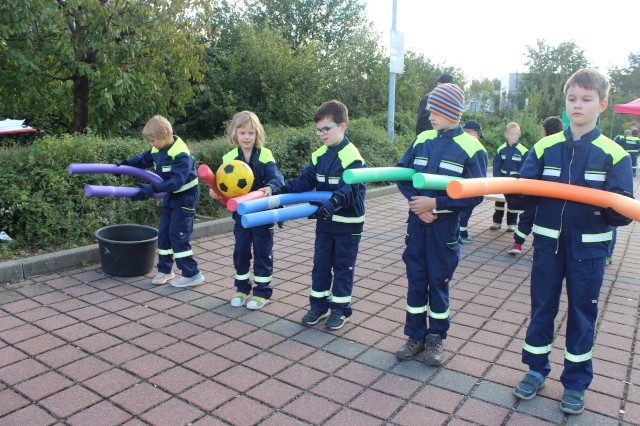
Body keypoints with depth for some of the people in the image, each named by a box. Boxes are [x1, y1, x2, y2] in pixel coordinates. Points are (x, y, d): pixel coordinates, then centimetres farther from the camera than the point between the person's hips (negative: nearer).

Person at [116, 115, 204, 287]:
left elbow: (176, 181, -34)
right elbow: (143, 159, 21)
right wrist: (125, 163, 6)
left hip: (186, 195, -9)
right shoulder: (158, 150, 1)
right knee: (164, 232, 12)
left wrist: (152, 189, -39)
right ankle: (165, 269, 26)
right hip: (171, 195, 9)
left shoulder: (180, 155, -26)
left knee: (178, 234, -10)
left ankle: (192, 274, -1)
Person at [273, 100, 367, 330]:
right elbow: (305, 180, 0)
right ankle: (319, 305, 29)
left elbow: (348, 189, -30)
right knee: (320, 263, 14)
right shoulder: (319, 155, 4)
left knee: (343, 266, 7)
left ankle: (340, 308, 22)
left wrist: (332, 203, -46)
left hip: (347, 224, -6)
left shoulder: (352, 156, -18)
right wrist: (283, 190, -15)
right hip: (325, 221, 7)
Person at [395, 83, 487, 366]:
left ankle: (436, 338, 25)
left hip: (445, 226, -3)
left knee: (439, 282, 8)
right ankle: (415, 336, 24)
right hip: (417, 221, 4)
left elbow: (474, 195, -11)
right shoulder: (422, 140, 4)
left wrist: (435, 203, -18)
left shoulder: (471, 148, -8)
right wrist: (417, 201, -11)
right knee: (416, 279, 10)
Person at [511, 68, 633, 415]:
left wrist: (609, 206, -30)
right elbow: (523, 194, -3)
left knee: (582, 312, 10)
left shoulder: (614, 154, -5)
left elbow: (622, 212, -8)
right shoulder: (545, 147, 1)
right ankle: (536, 369, 30)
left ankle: (576, 381, 28)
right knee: (542, 306, 11)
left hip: (589, 247, -1)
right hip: (548, 242, 2)